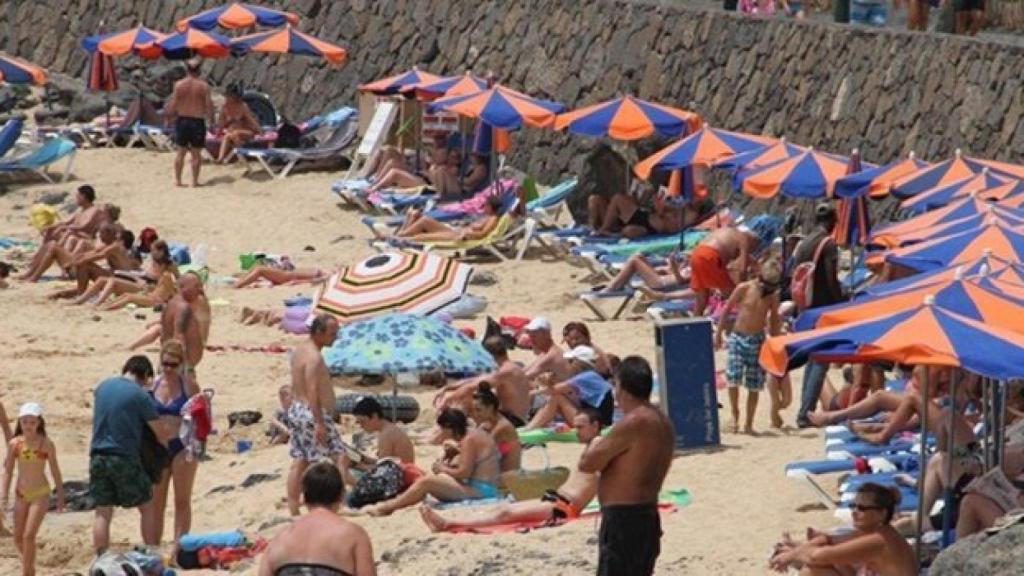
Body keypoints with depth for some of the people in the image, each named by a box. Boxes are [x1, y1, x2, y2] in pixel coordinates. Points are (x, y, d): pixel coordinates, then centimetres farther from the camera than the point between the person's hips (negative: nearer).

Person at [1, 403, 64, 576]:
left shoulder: (46, 444, -8)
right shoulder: (15, 444, -3)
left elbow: (55, 471, 0)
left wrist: (60, 496, 4)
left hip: (40, 494, -4)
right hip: (21, 494, 4)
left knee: (29, 536, -14)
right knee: (18, 538, 7)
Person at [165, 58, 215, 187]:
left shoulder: (179, 85, -5)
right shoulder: (204, 86, -8)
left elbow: (173, 104, -5)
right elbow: (209, 105, -9)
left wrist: (168, 118, 7)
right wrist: (210, 119, 4)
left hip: (182, 119, 2)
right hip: (198, 120, -2)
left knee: (181, 151, 13)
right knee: (196, 153, 6)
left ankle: (177, 180, 14)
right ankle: (195, 181, 9)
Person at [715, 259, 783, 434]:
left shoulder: (773, 296, 0)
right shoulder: (744, 289, -6)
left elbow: (774, 320, 12)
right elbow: (727, 310, 2)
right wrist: (718, 333, 3)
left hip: (757, 341, 2)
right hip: (738, 338, -2)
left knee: (754, 385, 1)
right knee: (733, 378, -16)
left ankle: (749, 423, 10)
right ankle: (734, 415, 2)